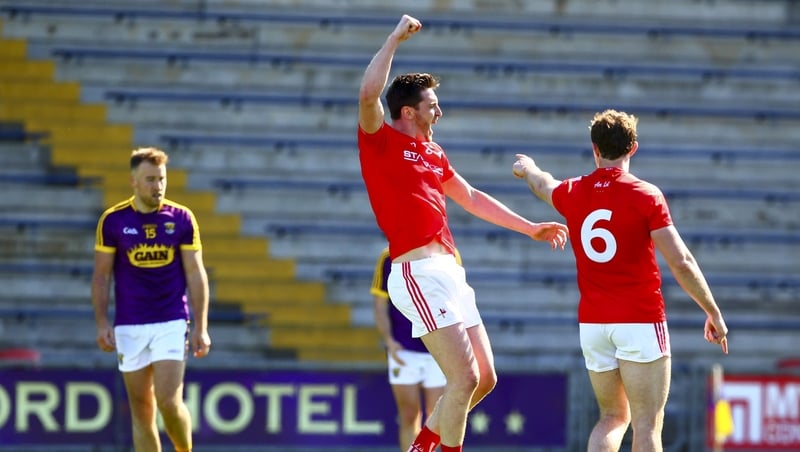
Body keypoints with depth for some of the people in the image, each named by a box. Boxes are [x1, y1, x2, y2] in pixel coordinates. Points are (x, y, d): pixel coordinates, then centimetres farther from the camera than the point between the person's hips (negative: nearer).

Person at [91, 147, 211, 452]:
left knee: (168, 401, -13)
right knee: (142, 410, 2)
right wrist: (102, 324, -4)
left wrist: (201, 327, -1)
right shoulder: (113, 220, 1)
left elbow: (195, 274, 4)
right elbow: (101, 276, 4)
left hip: (171, 323, -1)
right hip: (129, 327, 1)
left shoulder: (182, 218, 2)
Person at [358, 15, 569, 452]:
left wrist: (529, 228, 36)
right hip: (419, 272, -9)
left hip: (449, 272, 9)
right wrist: (396, 38, -14)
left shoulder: (432, 153, 22)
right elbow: (368, 94, -21)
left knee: (484, 378, 10)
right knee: (464, 378, -15)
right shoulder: (381, 141, -1)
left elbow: (472, 198, 33)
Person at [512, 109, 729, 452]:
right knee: (647, 424, -5)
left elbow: (544, 185, 31)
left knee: (613, 417, 17)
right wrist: (713, 312, -4)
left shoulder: (573, 193, 5)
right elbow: (681, 263, -13)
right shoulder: (646, 196, -9)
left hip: (591, 322, 5)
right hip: (640, 321, -5)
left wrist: (528, 169, 55)